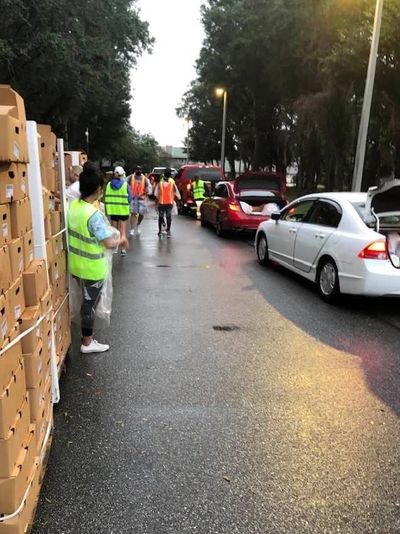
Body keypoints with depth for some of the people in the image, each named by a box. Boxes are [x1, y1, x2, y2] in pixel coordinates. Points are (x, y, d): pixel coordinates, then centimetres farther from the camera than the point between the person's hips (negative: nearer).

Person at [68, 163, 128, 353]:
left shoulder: (72, 205, -3)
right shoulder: (94, 214, -26)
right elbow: (109, 243, -22)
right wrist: (121, 240, -4)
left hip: (76, 264, 8)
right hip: (92, 268, -8)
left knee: (88, 299, 23)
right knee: (90, 303, 8)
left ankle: (87, 335, 38)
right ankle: (87, 343, 23)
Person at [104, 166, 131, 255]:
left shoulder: (109, 184, -2)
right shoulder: (125, 184, -10)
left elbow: (106, 198, 0)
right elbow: (129, 198, -8)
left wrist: (107, 210, 8)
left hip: (113, 210, 2)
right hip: (123, 210, -2)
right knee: (123, 231, 6)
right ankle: (123, 249, 5)